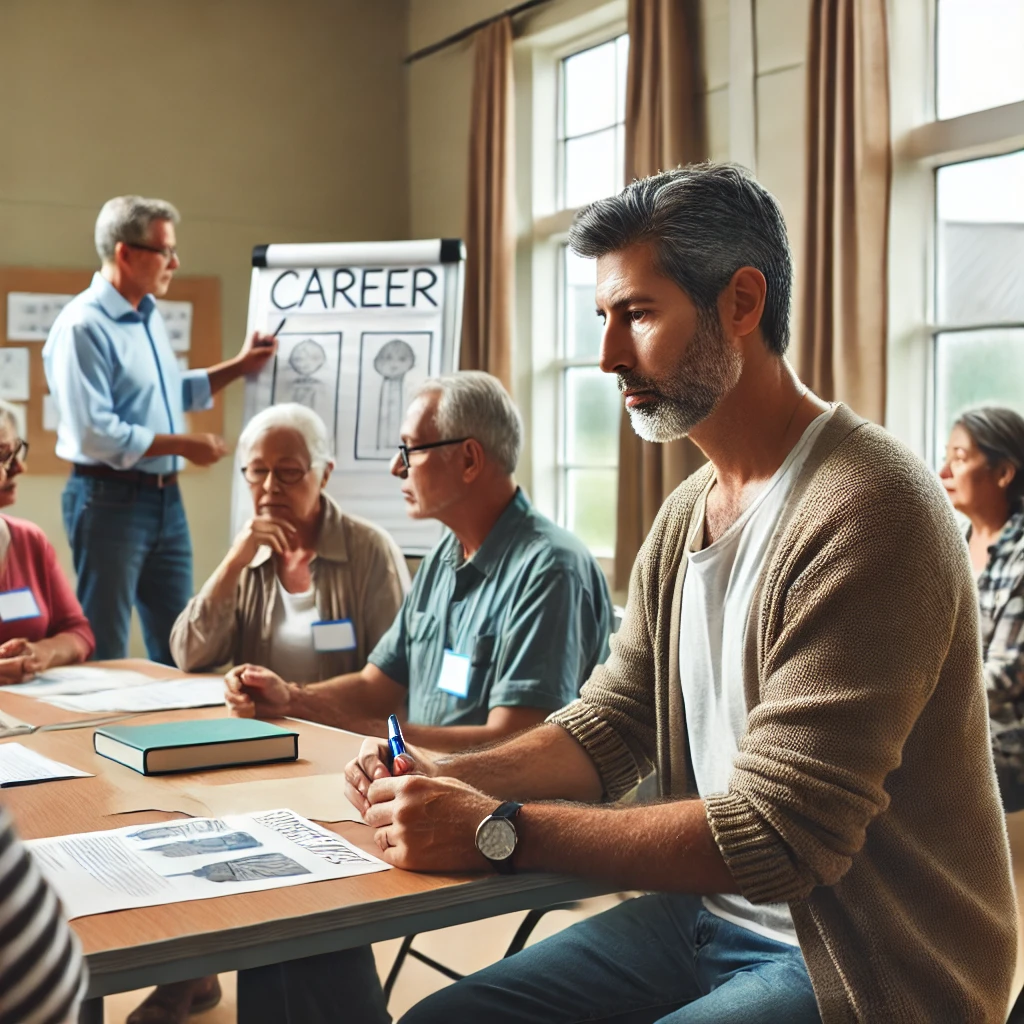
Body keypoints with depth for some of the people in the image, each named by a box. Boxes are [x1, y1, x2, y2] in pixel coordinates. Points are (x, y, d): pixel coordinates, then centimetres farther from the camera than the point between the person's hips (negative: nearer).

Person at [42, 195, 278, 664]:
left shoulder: (149, 314, 12)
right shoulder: (83, 326, -18)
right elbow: (96, 434, -24)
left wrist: (239, 366, 17)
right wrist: (183, 444, -17)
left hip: (166, 496, 9)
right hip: (110, 500, -8)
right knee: (104, 651, 2)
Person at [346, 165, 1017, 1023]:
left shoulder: (867, 511, -23)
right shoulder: (687, 511, 7)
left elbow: (779, 834, -26)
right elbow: (612, 723, 9)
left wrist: (498, 831, -25)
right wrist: (455, 778, -9)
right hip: (708, 915, 8)